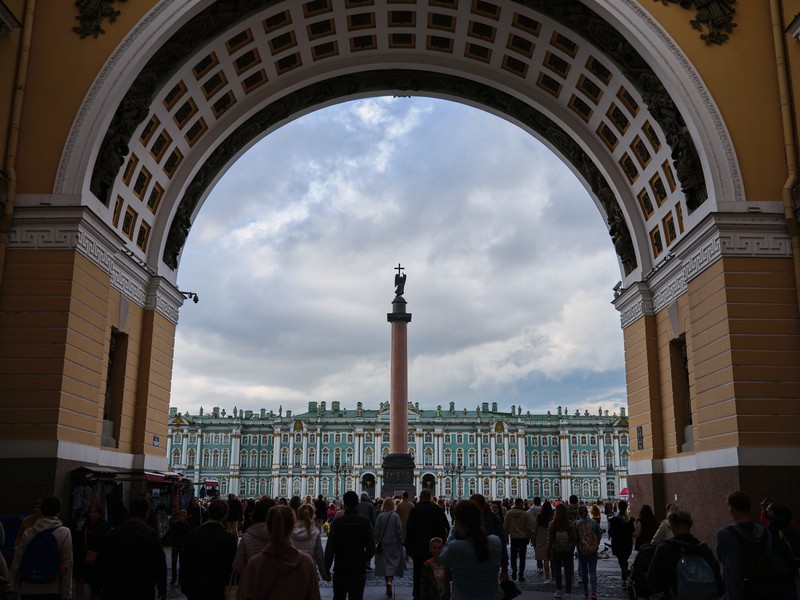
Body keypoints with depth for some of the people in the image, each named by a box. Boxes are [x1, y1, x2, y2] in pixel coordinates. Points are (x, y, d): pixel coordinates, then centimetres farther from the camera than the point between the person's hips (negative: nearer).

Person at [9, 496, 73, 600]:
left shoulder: (28, 532, 2)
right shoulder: (64, 533, -4)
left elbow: (16, 562, 3)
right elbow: (67, 565, -6)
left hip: (27, 589, 3)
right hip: (51, 591, -2)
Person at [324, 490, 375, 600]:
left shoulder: (337, 522, -8)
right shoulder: (365, 522, -5)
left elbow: (330, 548, -10)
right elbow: (371, 548, -6)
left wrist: (326, 568, 1)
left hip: (340, 570, 0)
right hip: (359, 570, 0)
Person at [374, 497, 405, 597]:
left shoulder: (380, 516, -5)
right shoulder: (395, 516, -10)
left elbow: (377, 530, -2)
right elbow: (399, 530, -8)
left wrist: (376, 542, 7)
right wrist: (400, 543, 1)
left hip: (383, 544, 2)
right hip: (394, 544, -2)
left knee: (384, 563, 12)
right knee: (393, 563, 1)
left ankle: (387, 580, 15)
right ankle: (389, 582, -18)